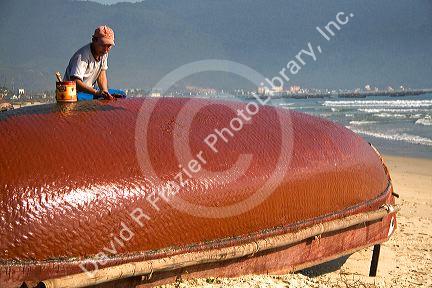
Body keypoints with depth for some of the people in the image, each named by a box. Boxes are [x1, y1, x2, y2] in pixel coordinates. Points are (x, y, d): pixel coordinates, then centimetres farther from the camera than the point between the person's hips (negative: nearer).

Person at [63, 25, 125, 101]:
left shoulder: (104, 53, 1)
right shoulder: (82, 56, -25)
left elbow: (102, 74, 3)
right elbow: (75, 82, -35)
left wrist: (105, 92, -16)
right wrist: (97, 93, -46)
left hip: (90, 90, 8)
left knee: (121, 95, -1)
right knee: (79, 98, -41)